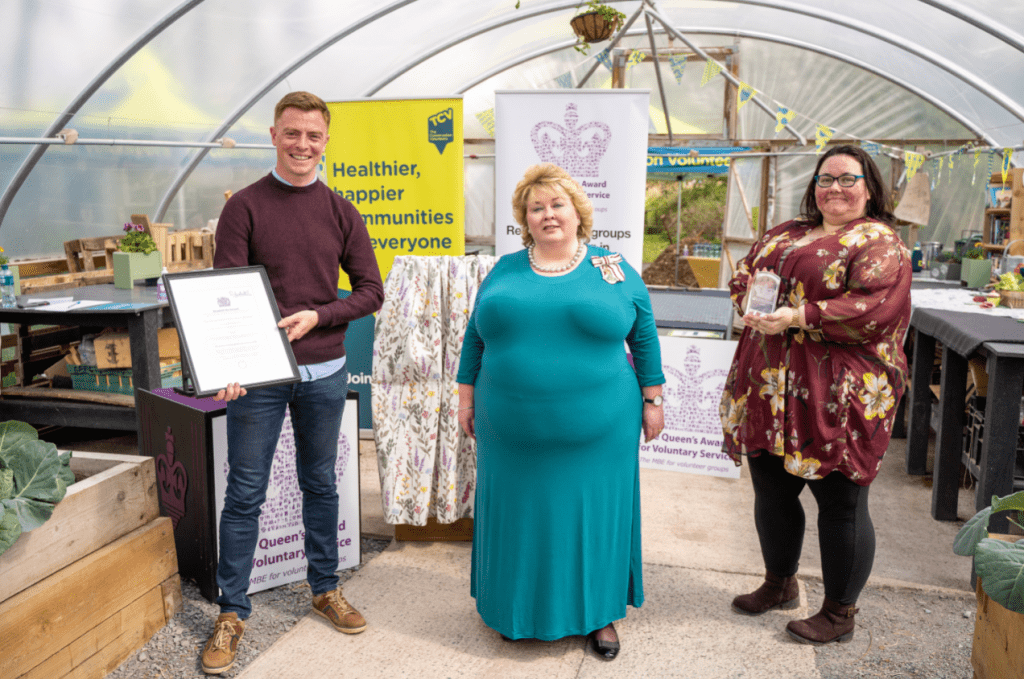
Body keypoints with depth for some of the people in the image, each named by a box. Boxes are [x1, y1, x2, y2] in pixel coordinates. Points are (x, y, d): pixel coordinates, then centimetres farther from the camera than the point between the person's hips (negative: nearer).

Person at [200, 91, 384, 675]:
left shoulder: (341, 212, 5)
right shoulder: (245, 206, -3)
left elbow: (371, 291, 5)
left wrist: (317, 316, -11)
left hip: (326, 372, 3)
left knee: (321, 484, 15)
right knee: (245, 494, 5)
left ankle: (326, 588, 32)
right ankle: (233, 611, 20)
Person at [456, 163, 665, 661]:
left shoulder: (615, 271, 3)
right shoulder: (504, 271, 7)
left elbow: (645, 338, 7)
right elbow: (475, 338, 12)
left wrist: (652, 399, 5)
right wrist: (467, 396, 9)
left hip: (596, 434, -1)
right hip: (513, 435, 2)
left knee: (593, 517, 9)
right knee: (519, 517, 12)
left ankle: (599, 612, 29)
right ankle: (517, 609, 32)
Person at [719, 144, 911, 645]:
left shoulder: (879, 242, -5)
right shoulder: (785, 234, 16)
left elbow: (876, 309, -19)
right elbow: (741, 277, 19)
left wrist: (798, 317, -24)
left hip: (836, 395, -7)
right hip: (771, 388, 7)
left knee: (840, 500, 5)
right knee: (771, 489, 17)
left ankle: (839, 614, 23)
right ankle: (780, 584, 39)